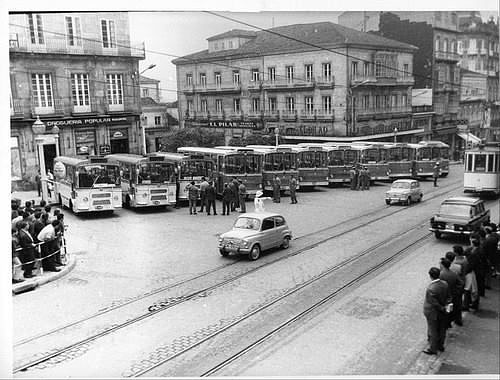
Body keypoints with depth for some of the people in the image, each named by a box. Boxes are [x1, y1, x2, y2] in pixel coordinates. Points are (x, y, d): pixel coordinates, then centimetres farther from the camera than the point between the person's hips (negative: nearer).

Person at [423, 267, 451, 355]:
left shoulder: (430, 289, -33)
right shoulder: (445, 284, -11)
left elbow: (434, 303, -25)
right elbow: (447, 297, 1)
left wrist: (442, 308, -10)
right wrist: (444, 306, 7)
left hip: (432, 313, -7)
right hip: (442, 312, 7)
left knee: (433, 331, 11)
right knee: (442, 329, 22)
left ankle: (433, 349, 27)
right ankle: (440, 345, 41)